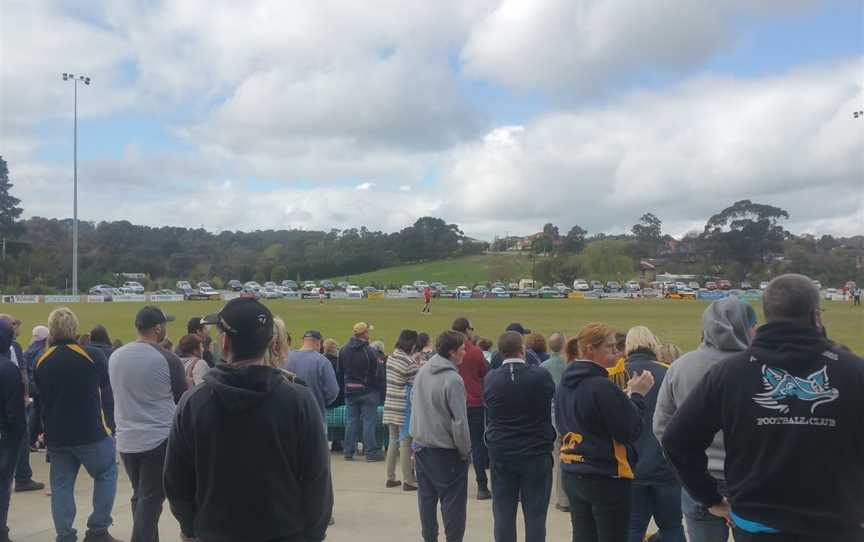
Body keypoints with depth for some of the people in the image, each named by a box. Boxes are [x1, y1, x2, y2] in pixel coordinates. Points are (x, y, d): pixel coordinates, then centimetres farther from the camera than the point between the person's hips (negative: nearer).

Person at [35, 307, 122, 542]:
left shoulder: (41, 362, 0)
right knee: (106, 474, 13)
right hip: (90, 432, -4)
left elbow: (40, 396, 13)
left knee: (61, 485, 11)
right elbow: (107, 383, 3)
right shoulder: (92, 355, -14)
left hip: (55, 435, 4)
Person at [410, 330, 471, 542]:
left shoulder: (422, 371, 2)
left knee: (427, 497, 15)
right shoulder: (453, 379, -20)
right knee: (453, 501, 3)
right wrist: (465, 452, -8)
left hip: (421, 445, 7)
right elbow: (459, 422, -19)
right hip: (445, 451, -7)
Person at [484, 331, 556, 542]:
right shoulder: (541, 375, -12)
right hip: (536, 453, -2)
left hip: (500, 453, 2)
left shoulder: (490, 379, -7)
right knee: (535, 513, 7)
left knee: (503, 512, 10)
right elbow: (552, 403, 4)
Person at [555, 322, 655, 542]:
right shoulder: (602, 387, -21)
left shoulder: (564, 383, 6)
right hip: (606, 478, -8)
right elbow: (630, 432, -18)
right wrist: (637, 395, -7)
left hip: (571, 474, 8)